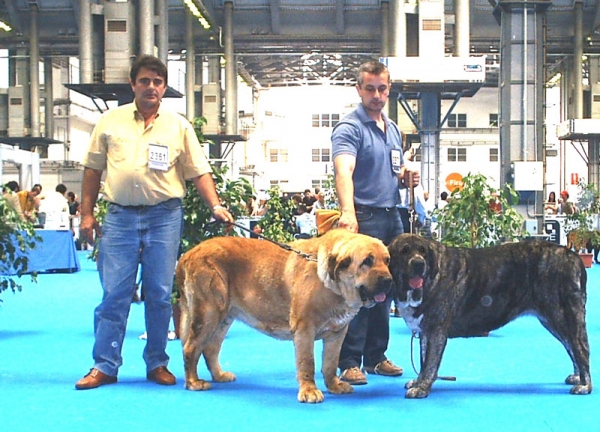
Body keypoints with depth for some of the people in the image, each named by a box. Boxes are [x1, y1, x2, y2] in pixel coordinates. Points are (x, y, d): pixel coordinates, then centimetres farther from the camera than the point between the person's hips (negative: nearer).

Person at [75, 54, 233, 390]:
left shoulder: (179, 126, 7)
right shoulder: (111, 121, 8)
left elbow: (199, 171, 5)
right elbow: (93, 168, 11)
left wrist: (216, 206, -9)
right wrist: (87, 213, 6)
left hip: (165, 216, 0)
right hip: (120, 215, 0)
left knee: (160, 294, 4)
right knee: (114, 293, -1)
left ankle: (157, 363, 14)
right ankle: (105, 366, 5)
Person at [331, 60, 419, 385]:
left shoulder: (393, 129, 16)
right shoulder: (349, 127, -10)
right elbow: (343, 171, -28)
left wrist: (405, 176, 3)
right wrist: (348, 211, -45)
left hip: (392, 216, 8)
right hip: (363, 217, -8)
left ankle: (375, 357, 22)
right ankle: (349, 363, -1)